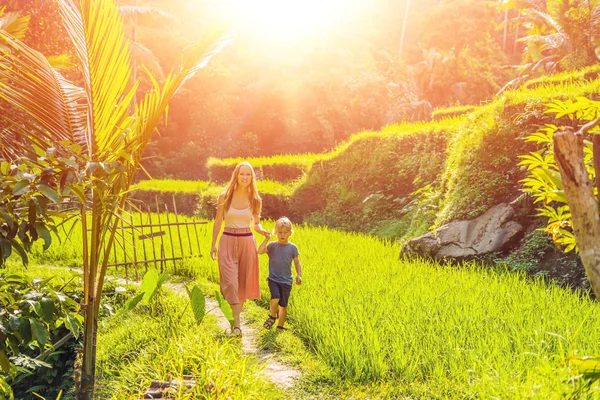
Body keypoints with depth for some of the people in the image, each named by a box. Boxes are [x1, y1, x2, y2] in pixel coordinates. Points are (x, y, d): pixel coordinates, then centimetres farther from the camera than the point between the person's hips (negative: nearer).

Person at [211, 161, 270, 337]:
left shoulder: (255, 199, 2)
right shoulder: (224, 197, -2)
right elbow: (218, 222, 5)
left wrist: (262, 230, -10)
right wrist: (213, 244, 4)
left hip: (247, 242, 2)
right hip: (228, 242, -2)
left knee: (244, 282, 8)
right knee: (230, 281, -10)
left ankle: (236, 317, 28)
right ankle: (237, 324, -10)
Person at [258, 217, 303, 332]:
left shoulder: (292, 247, 0)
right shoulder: (272, 246, -2)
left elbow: (297, 263, 5)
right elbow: (260, 251, -18)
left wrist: (299, 275, -8)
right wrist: (266, 239, -22)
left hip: (286, 281, 1)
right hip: (273, 279, -1)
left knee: (283, 305, 7)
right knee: (275, 299, -23)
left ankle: (280, 326, 25)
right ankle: (272, 316, 6)